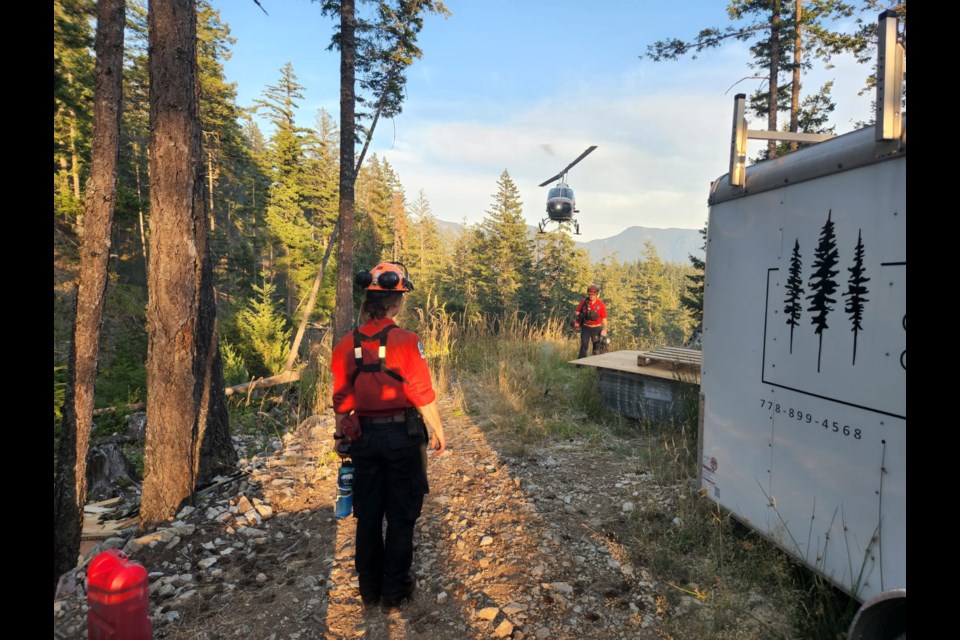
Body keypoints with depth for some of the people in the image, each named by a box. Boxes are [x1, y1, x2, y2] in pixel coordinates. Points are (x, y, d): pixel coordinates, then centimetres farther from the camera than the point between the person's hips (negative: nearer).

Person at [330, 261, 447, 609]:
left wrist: (340, 434, 16)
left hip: (365, 436, 4)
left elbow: (342, 398, 4)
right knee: (401, 513, 11)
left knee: (368, 512, 16)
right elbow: (423, 394, -14)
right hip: (403, 434, -4)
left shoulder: (347, 344, -3)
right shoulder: (407, 341, -16)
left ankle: (370, 586, 29)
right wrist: (438, 430, -1)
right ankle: (396, 586, 23)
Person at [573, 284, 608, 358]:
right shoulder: (584, 302, -3)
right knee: (583, 346, -5)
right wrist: (576, 321, -5)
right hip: (585, 328, 1)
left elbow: (604, 318, -7)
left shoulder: (601, 305, -8)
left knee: (597, 347, 9)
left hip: (596, 328, 0)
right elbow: (578, 312, 9)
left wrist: (605, 329, -16)